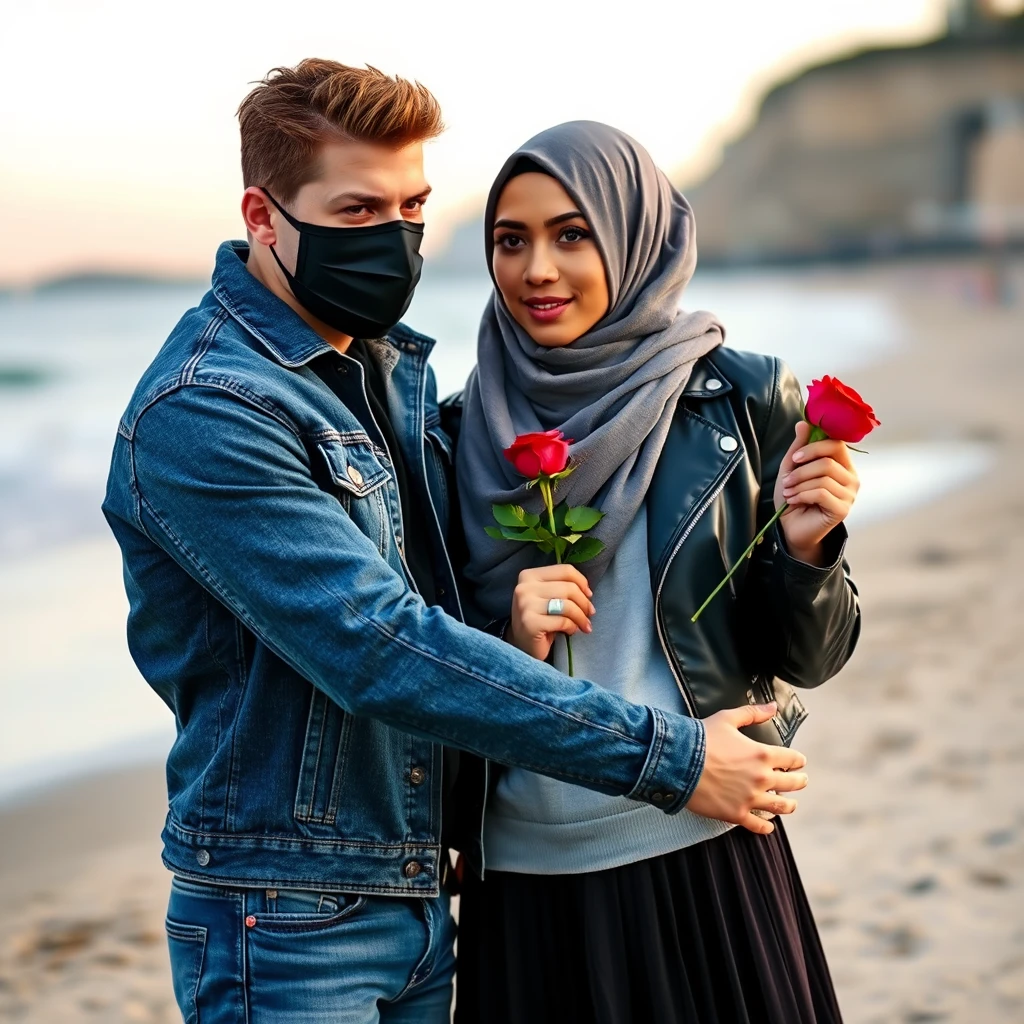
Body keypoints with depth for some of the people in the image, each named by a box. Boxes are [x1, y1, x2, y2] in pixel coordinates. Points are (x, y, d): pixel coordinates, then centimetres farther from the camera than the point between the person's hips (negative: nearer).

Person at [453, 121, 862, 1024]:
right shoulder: (464, 432, 1)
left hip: (704, 860, -1)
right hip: (525, 877, 2)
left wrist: (806, 549, -18)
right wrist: (510, 643, -12)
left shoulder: (743, 398, -3)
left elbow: (807, 660, 0)